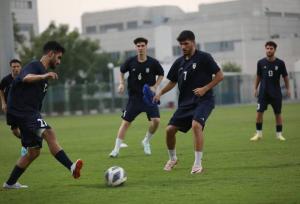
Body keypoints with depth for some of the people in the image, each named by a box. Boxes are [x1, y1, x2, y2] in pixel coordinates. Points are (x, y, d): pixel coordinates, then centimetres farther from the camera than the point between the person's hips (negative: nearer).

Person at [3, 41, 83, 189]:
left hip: (31, 114, 10)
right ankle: (72, 167, -39)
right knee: (49, 134, -26)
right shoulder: (34, 66, -9)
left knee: (34, 151, 12)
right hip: (22, 112, -10)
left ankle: (10, 183, 22)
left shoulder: (43, 72, 21)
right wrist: (44, 76, -53)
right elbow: (26, 78, -34)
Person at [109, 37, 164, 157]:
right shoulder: (130, 62, -5)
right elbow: (122, 72, 14)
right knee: (126, 122, -2)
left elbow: (161, 75, 10)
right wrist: (122, 83, -2)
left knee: (156, 120, -16)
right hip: (134, 97, 0)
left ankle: (146, 142, 12)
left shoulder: (153, 63, -7)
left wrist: (155, 86, -4)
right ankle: (116, 149, 5)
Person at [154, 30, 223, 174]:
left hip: (203, 100, -6)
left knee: (196, 125, -30)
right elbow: (172, 82, 19)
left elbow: (220, 76, -7)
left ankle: (198, 164, -21)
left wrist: (205, 88, -16)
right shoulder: (179, 62, 10)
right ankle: (172, 159, 27)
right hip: (185, 102, 6)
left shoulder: (204, 57, -7)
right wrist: (160, 93, 3)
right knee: (170, 129, -1)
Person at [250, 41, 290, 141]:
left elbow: (285, 77, 6)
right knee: (259, 112, -7)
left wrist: (288, 89, 2)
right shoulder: (261, 62, 0)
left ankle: (279, 134, 15)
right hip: (263, 92, 1)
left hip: (276, 93, 0)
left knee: (278, 113, 4)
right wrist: (255, 89, 9)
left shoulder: (280, 63, -3)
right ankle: (258, 133, 3)